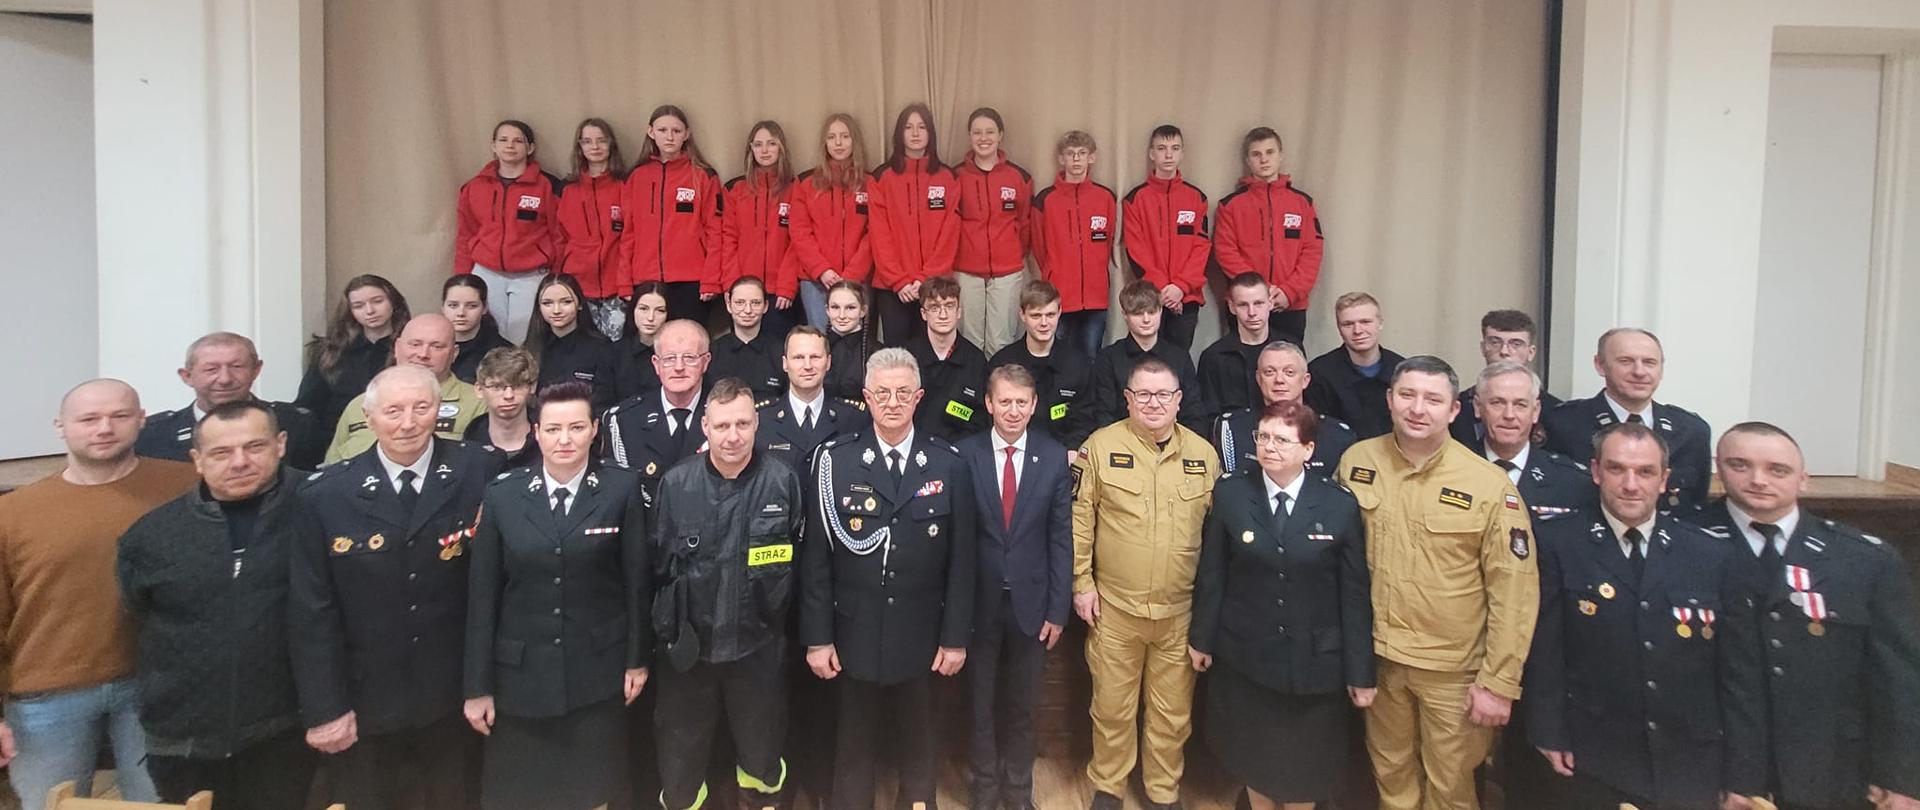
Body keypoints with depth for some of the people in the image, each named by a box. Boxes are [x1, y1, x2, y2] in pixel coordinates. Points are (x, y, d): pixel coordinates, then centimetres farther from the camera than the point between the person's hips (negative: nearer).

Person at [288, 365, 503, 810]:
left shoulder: (479, 473, -10)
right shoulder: (325, 495, -8)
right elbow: (311, 612, -5)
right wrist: (324, 710, -5)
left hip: (454, 699, 0)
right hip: (364, 706, 0)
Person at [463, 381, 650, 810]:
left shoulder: (622, 490, -6)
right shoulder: (501, 495, -3)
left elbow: (636, 579, -1)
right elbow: (482, 595, -2)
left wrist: (638, 658, 1)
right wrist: (477, 685, -1)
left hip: (599, 671, -1)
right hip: (520, 674, 1)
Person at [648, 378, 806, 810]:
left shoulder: (784, 482, -9)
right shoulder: (676, 483, -6)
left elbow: (798, 563, 0)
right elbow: (658, 564, 1)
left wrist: (774, 615, 0)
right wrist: (669, 626, 1)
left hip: (759, 649, 0)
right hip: (689, 648, 1)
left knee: (762, 762, 20)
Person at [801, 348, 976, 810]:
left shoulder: (949, 465, -2)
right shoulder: (835, 461, -5)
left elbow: (961, 559, 0)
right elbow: (815, 557, -4)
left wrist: (956, 637, -1)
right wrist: (817, 637, -5)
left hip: (922, 639, 1)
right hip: (855, 637, -1)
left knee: (918, 747, 17)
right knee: (853, 751, 14)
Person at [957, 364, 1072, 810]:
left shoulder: (1055, 457, -5)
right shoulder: (965, 454, -9)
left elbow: (1061, 538, -3)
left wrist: (1058, 608, -5)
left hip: (1031, 601, 1)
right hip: (979, 601, -1)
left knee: (1021, 703, 17)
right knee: (981, 701, 16)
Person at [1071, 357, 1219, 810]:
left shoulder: (1203, 454, 3)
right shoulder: (1101, 446, -5)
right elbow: (1079, 519, -2)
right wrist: (1082, 584, -4)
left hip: (1180, 611, 2)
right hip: (1114, 606, -1)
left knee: (1173, 711, 14)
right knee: (1112, 705, 12)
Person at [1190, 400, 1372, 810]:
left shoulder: (1340, 505, -9)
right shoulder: (1230, 492, -6)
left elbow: (1355, 594, -5)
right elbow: (1212, 574, -1)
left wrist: (1361, 671, -2)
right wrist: (1202, 637, 3)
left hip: (1314, 663, -1)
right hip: (1245, 657, 1)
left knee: (1304, 766, 15)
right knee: (1253, 759, 17)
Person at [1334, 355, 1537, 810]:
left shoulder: (1490, 486, -15)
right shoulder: (1356, 461, -5)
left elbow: (1514, 592, -11)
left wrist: (1499, 682, -11)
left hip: (1453, 669, -3)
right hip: (1376, 657, 3)